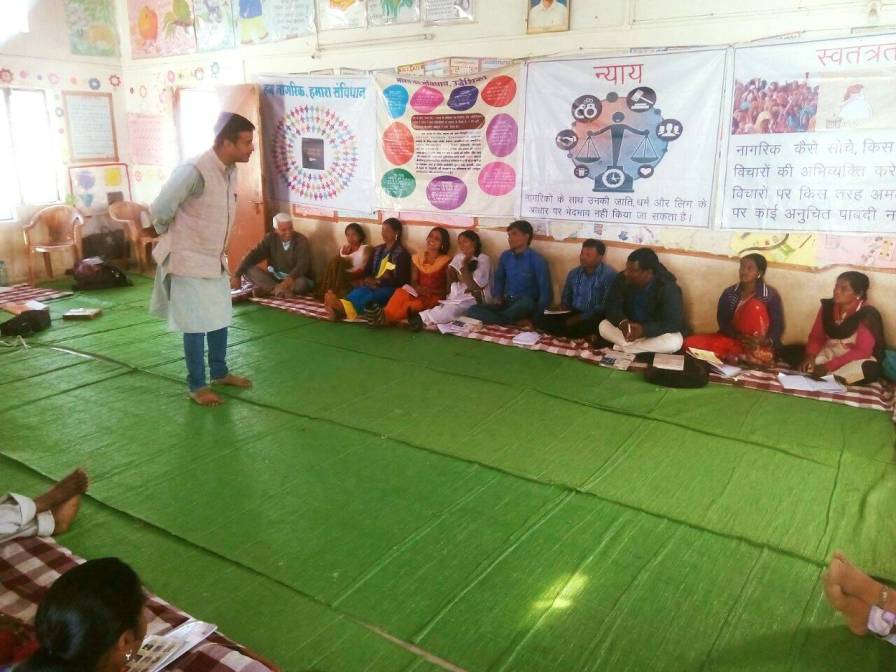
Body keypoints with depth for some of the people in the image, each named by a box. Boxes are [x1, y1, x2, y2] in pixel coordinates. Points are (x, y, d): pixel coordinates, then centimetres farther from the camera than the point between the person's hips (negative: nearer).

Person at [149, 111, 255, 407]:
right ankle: (197, 386, 16)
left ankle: (219, 372, 35)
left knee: (220, 318, 18)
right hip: (190, 262, -8)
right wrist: (177, 241, 0)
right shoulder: (194, 172, -25)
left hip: (216, 260, 8)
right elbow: (159, 212, -17)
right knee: (196, 325, 2)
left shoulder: (230, 170, 1)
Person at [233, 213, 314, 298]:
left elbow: (302, 265, -27)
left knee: (301, 283, -39)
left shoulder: (301, 240, -13)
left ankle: (267, 289, -31)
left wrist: (290, 279, -47)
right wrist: (237, 276, -22)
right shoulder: (270, 238, -2)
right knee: (248, 269, -17)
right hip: (274, 277, 4)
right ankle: (281, 290, -33)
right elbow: (253, 256, -8)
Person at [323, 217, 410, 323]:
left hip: (390, 289, -5)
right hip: (374, 285, 5)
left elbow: (400, 280, -8)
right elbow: (367, 270, 16)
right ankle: (338, 309, -64)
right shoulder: (377, 250, 18)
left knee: (370, 295, -38)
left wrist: (378, 281, -16)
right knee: (360, 290, -32)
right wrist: (368, 280, -8)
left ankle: (343, 307, -69)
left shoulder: (402, 253, -1)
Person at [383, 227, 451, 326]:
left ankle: (386, 317, -55)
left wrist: (430, 291, -17)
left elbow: (449, 289, -2)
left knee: (416, 305, -37)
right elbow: (413, 281, 9)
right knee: (401, 292, -30)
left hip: (435, 297, -4)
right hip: (417, 293, 4)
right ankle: (386, 315, -55)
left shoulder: (446, 261, 1)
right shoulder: (417, 257, 14)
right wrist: (417, 288, -15)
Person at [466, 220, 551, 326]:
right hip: (506, 304, 5)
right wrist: (497, 297, 3)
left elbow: (545, 293, -11)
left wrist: (536, 318, -21)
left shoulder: (538, 260, -9)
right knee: (473, 310, -19)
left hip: (526, 306, -4)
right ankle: (516, 323, -30)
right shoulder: (505, 256, 8)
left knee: (526, 302, -41)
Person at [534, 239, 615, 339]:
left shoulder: (609, 275, -8)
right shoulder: (574, 273, 12)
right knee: (541, 319, -16)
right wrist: (563, 309, -1)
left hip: (594, 317, -7)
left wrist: (581, 318, -20)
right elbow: (566, 298, 23)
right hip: (574, 314, 7)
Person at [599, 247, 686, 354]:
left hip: (656, 333, -3)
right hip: (629, 328, 3)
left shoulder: (668, 288, -24)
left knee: (675, 341, -34)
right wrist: (622, 322, -34)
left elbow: (675, 323, -27)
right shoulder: (622, 279, -14)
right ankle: (650, 348, -23)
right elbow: (612, 307, -11)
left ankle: (621, 348, -23)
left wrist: (643, 329, -39)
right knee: (603, 326, -21)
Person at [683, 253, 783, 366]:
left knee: (755, 306, -27)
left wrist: (765, 341, -28)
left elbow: (778, 326, -8)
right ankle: (742, 355, -24)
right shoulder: (729, 293, 1)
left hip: (756, 345, -2)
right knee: (690, 343, -20)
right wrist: (739, 336, -22)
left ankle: (752, 355, -24)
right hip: (733, 339, 3)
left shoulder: (771, 294, -6)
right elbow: (722, 321, -4)